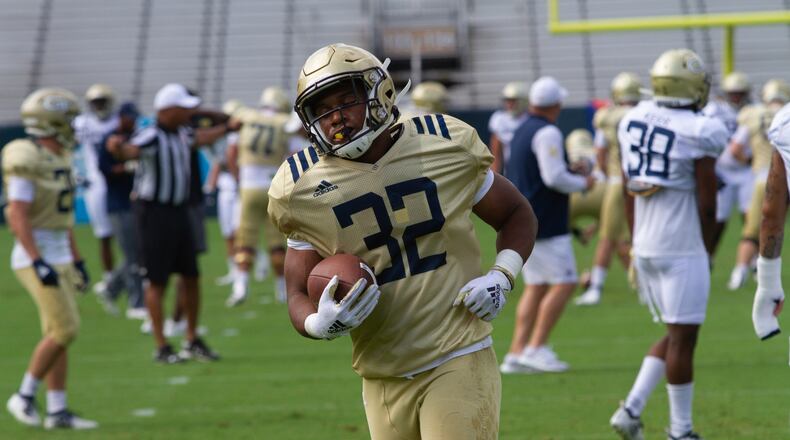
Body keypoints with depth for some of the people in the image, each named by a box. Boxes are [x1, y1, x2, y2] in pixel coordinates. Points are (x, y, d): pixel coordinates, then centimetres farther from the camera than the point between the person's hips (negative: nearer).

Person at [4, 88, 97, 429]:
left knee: (59, 335, 7)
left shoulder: (59, 159, 12)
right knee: (64, 330, -12)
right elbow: (17, 216, -22)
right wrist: (39, 263, -27)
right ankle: (24, 396, 0)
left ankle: (57, 411, 9)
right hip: (36, 258, -9)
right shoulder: (27, 162, -17)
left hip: (59, 257, 9)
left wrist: (76, 261, 19)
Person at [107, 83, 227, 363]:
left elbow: (202, 138, 32)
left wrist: (227, 128, 48)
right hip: (154, 212, -8)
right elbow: (128, 152, -40)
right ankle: (161, 348, 3)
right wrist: (117, 148, -63)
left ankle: (193, 342, 23)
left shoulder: (182, 133, 8)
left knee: (191, 276, 11)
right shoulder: (151, 138, -19)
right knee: (157, 281, -2)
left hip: (179, 211, 8)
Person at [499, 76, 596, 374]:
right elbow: (554, 177, -22)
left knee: (536, 286, 10)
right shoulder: (547, 134, -15)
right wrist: (584, 184, -5)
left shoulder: (521, 133, 14)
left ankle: (516, 353, 5)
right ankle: (536, 347, -9)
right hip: (545, 224, -9)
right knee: (564, 283, -6)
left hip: (523, 222, 9)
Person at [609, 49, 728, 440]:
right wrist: (707, 250, 4)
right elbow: (707, 203, -10)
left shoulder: (634, 121, 6)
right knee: (683, 338, 1)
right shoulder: (698, 134, -14)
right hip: (682, 249, -7)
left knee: (676, 334, 17)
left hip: (645, 246, 7)